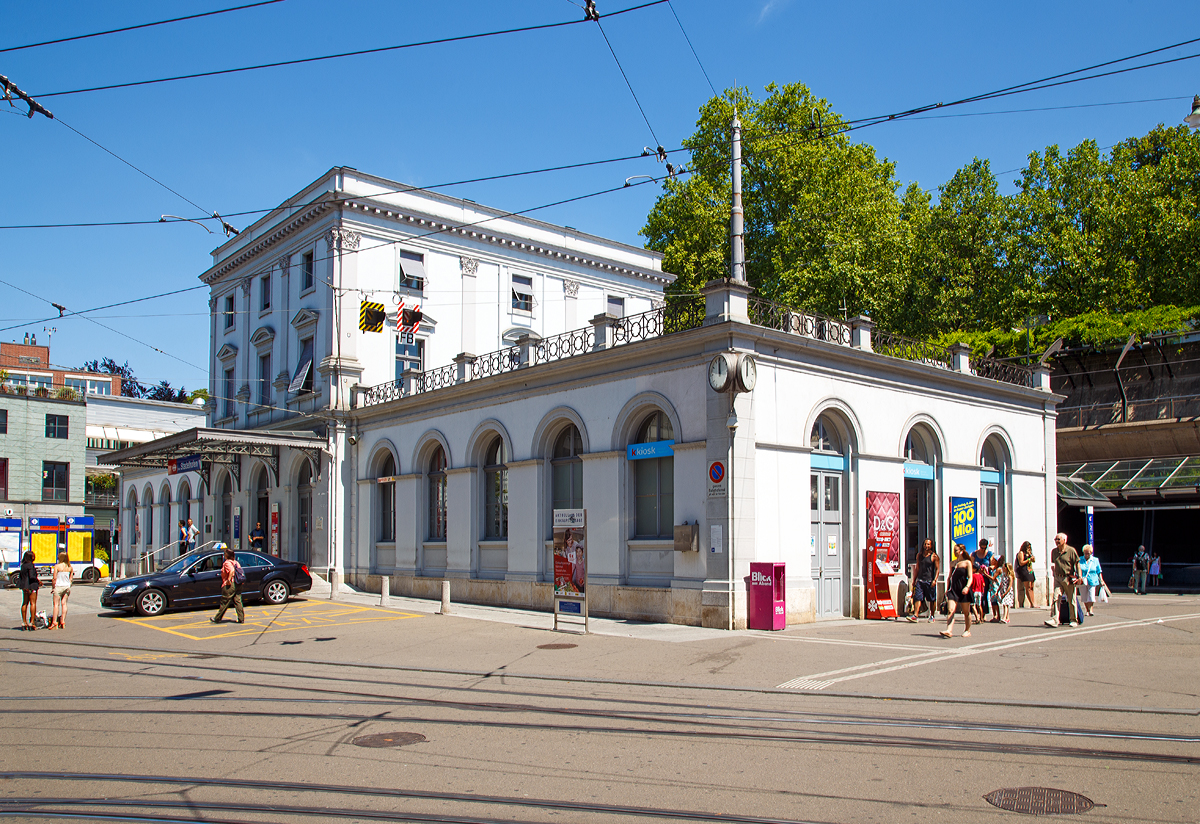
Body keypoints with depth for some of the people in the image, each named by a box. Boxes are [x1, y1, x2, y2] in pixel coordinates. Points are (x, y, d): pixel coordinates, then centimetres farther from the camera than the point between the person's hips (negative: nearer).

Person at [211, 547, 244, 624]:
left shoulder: (227, 563, -11)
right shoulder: (236, 562, 13)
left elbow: (232, 570, -28)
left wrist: (229, 580, -24)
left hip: (229, 586, -7)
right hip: (238, 585, 7)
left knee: (224, 603, 3)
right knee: (238, 602, 7)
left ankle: (217, 618, 15)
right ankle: (241, 619, 4)